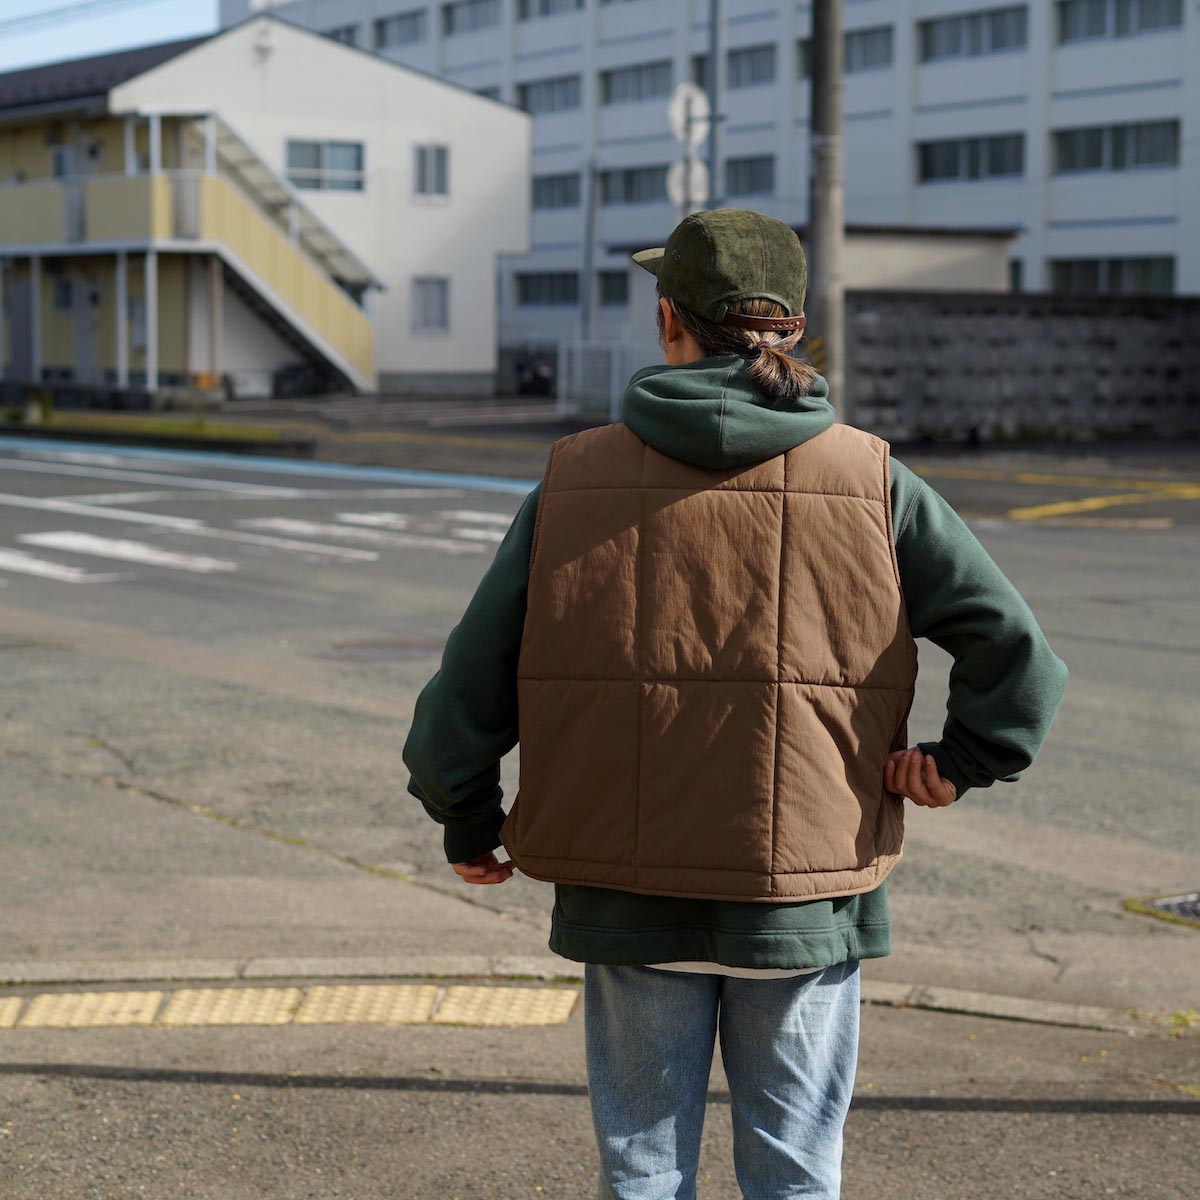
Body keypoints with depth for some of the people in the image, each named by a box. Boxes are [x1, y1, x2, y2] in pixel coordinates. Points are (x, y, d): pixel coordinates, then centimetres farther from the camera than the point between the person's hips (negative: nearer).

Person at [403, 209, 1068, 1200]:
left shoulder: (577, 479, -3)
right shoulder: (871, 482, -5)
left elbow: (469, 685, -3)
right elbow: (1019, 660, -12)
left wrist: (470, 825, 12)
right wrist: (958, 766, 3)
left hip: (631, 898, 1)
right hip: (805, 905, 0)